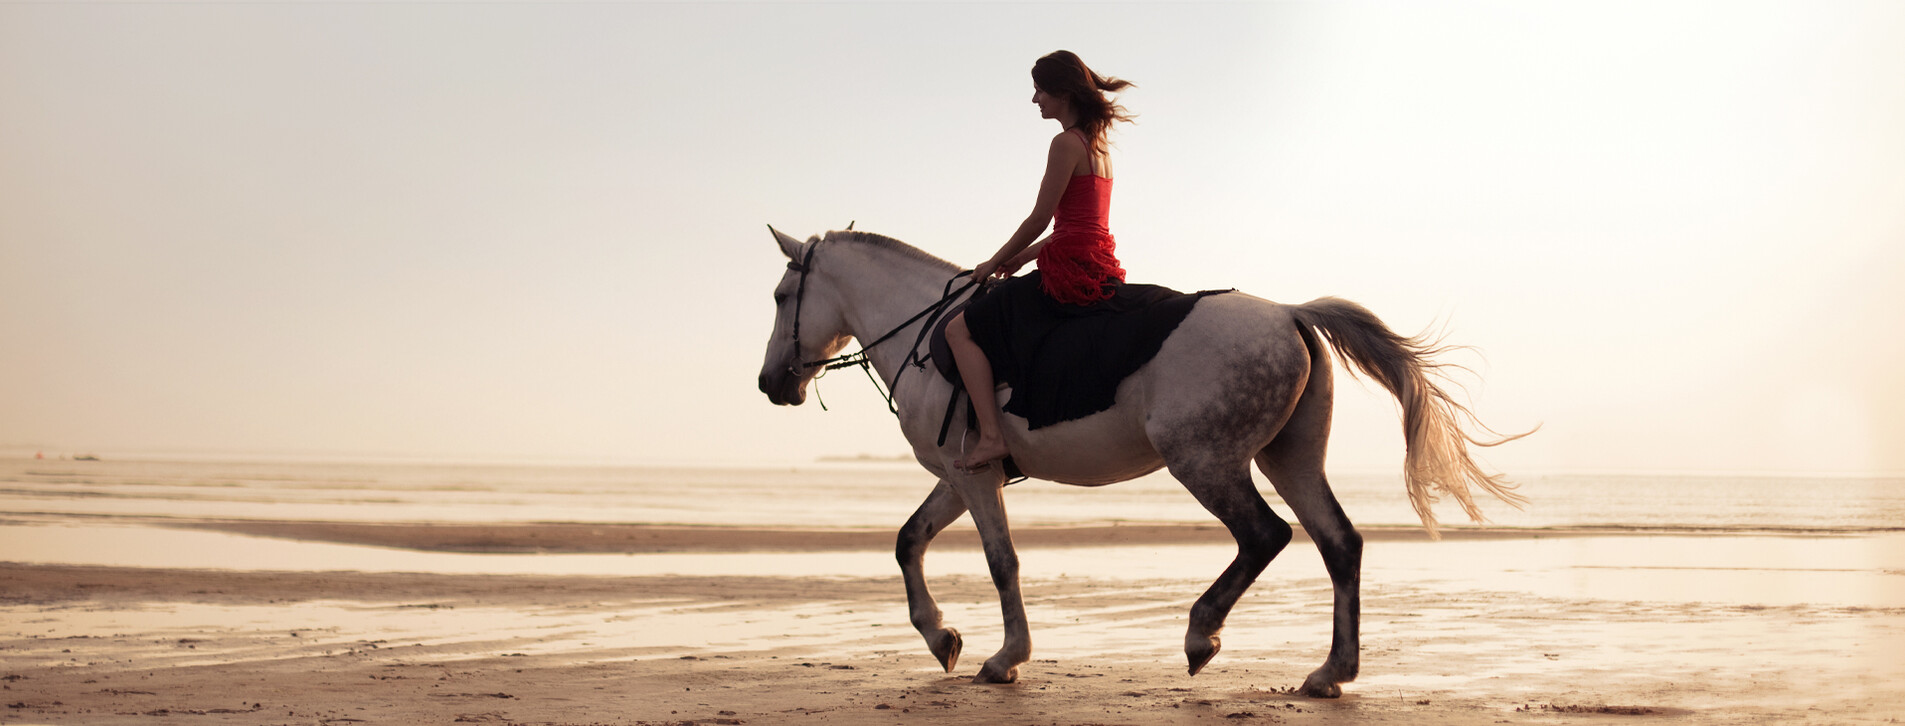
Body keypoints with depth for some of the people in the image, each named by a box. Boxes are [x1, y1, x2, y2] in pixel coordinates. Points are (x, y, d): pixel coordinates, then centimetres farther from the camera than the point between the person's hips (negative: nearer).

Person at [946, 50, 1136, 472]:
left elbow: (1040, 219, -11)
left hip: (1070, 272, -10)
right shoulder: (1099, 145, 17)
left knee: (960, 330, -8)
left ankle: (991, 436, -18)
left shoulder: (1067, 143, -11)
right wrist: (1024, 256, 17)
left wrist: (995, 263, 2)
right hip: (1100, 269, 10)